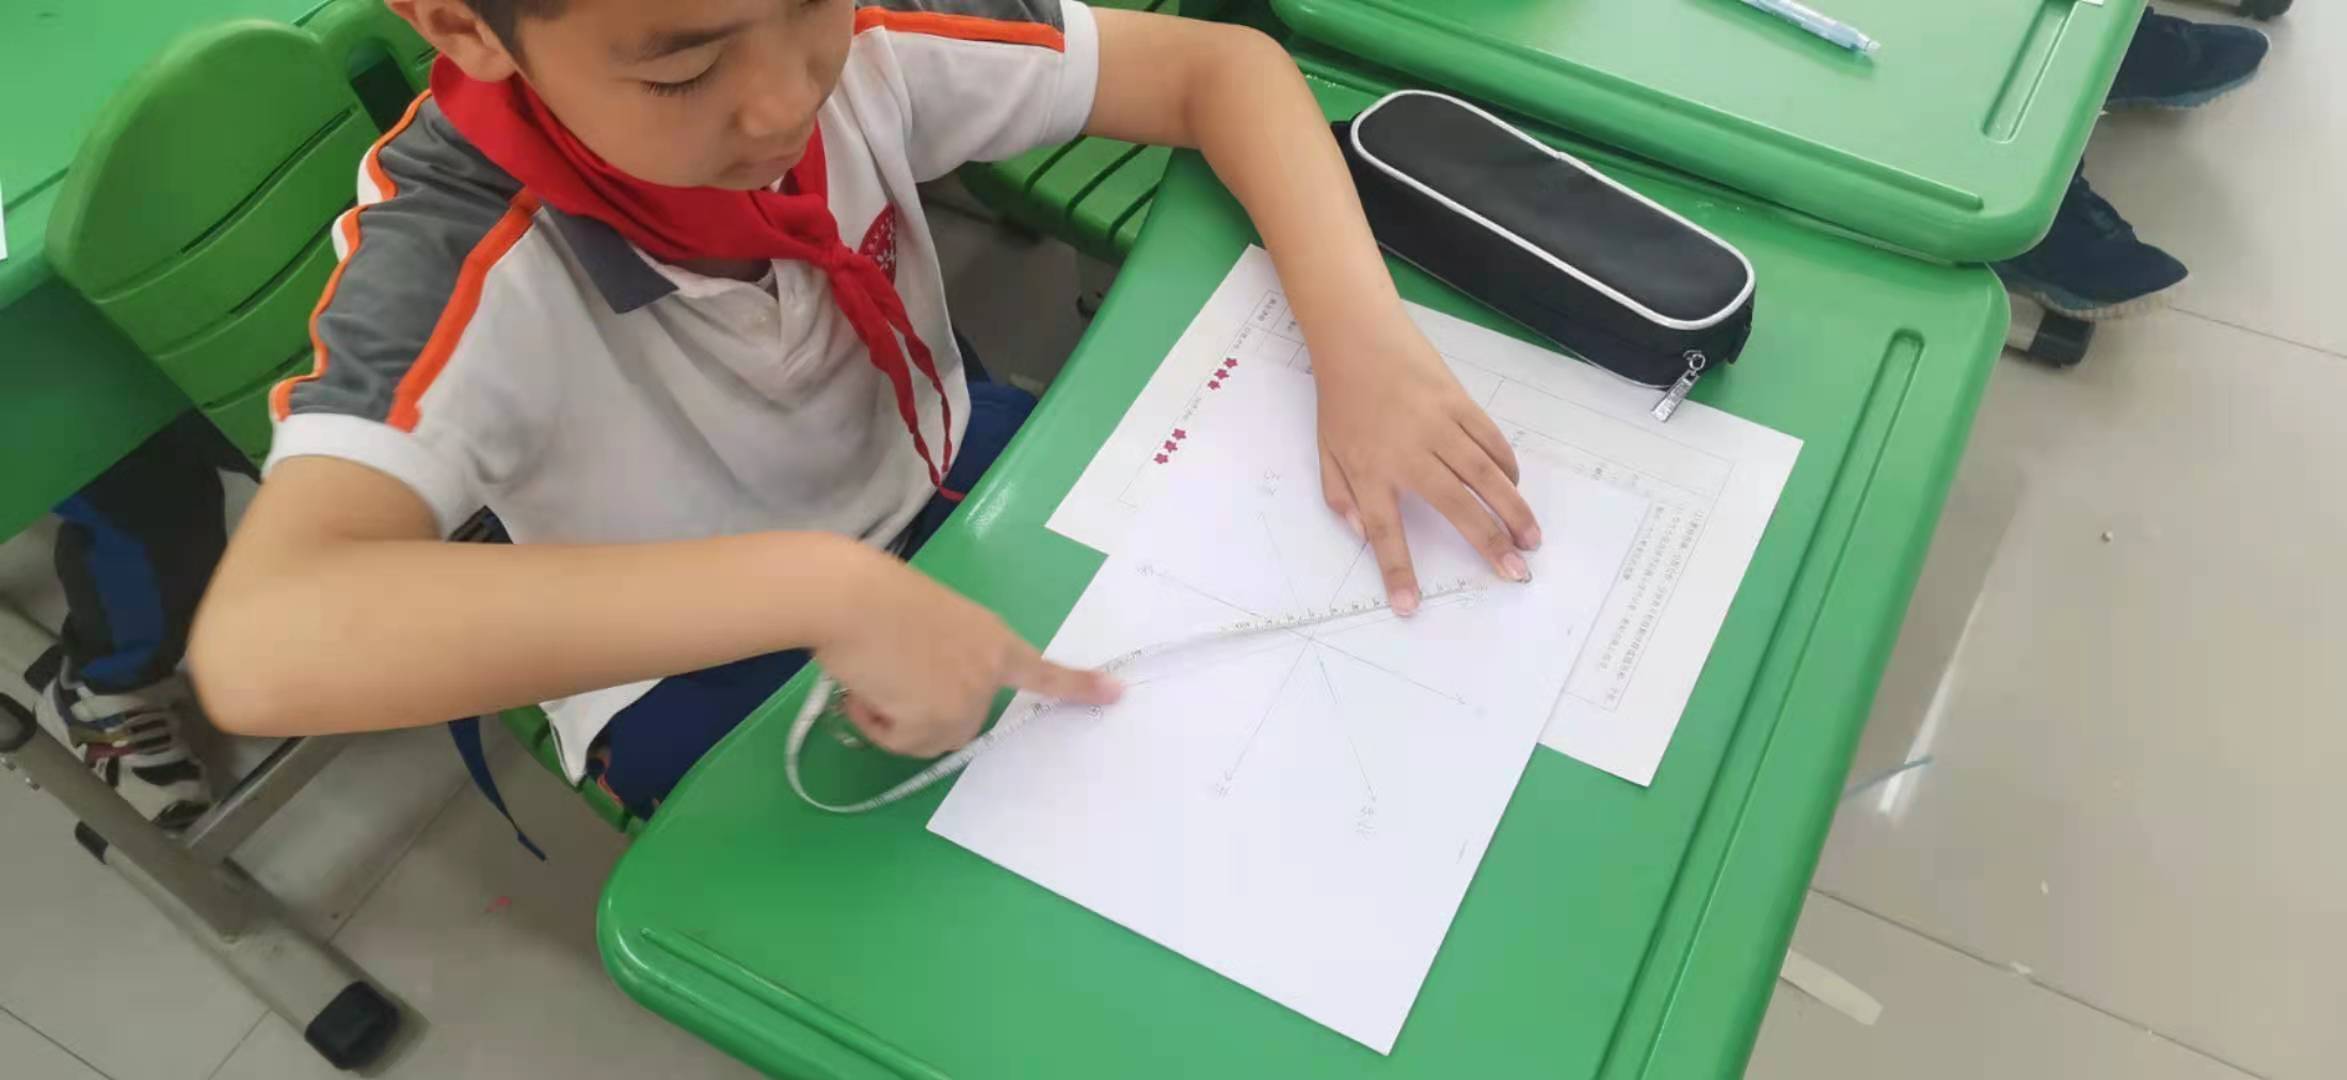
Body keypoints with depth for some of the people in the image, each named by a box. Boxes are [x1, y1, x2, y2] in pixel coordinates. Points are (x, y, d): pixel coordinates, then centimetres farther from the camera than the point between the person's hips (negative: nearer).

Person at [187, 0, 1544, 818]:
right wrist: (826, 588, -51)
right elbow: (261, 648, -46)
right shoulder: (457, 259, -31)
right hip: (710, 669, -3)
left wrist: (1364, 340, -31)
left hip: (941, 483, 4)